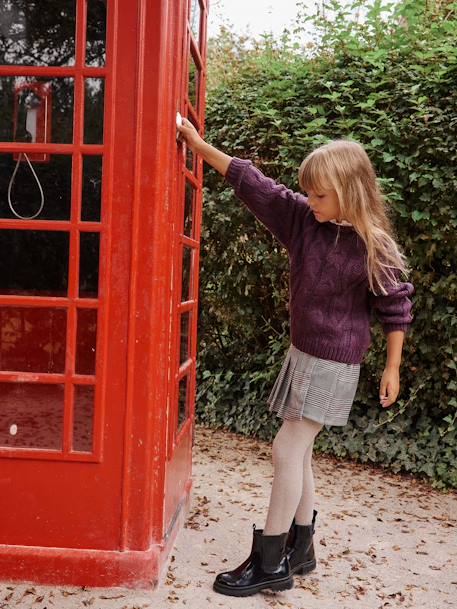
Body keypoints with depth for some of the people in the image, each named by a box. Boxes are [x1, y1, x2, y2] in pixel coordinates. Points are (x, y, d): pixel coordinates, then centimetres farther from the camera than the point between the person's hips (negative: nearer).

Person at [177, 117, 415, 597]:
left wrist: (392, 368, -3)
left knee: (287, 449, -6)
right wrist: (199, 145, -2)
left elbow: (396, 307, -7)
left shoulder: (374, 247, -15)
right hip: (302, 352, 7)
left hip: (333, 363, -7)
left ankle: (269, 563, 6)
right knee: (298, 451, 12)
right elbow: (252, 183, 0)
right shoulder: (303, 218, 0)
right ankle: (299, 548, 28)